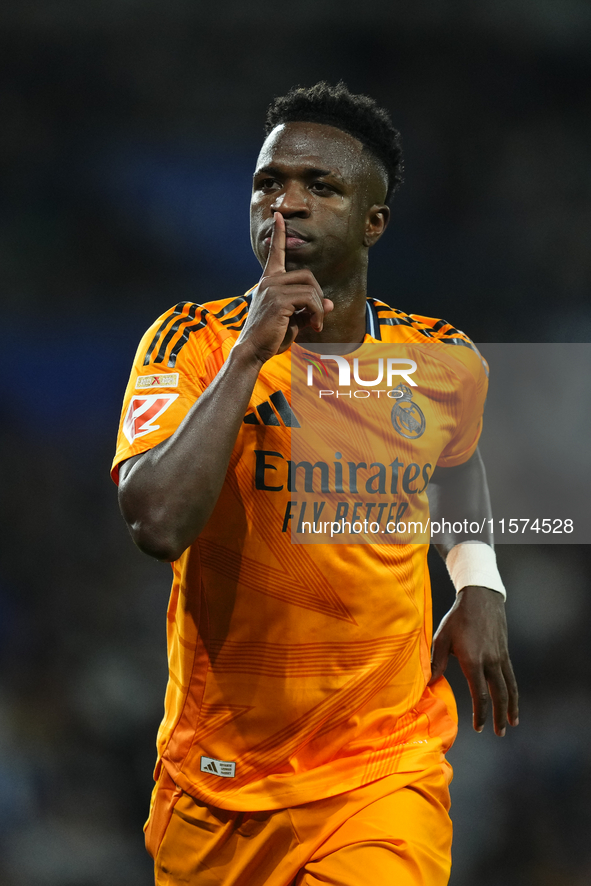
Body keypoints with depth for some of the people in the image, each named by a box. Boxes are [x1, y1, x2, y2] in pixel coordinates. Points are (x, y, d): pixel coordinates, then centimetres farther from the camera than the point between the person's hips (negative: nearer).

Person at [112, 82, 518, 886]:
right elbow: (159, 525, -26)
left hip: (384, 776, 0)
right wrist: (250, 354, -24)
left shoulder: (441, 362, 0)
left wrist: (480, 590, 11)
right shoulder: (192, 343, -9)